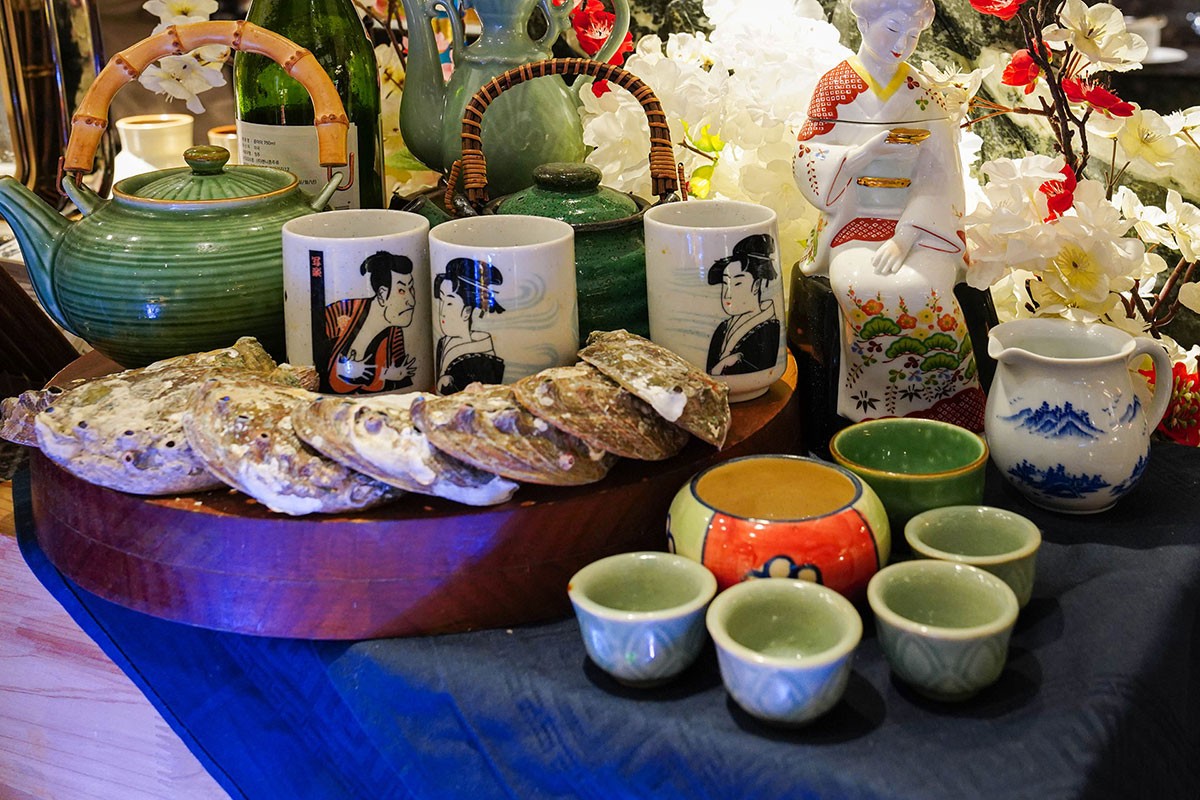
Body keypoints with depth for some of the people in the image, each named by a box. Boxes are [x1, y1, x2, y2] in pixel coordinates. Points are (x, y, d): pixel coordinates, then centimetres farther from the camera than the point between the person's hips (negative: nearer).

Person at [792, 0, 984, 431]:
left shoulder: (923, 97, 8)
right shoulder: (835, 86, 7)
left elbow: (938, 179, -1)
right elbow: (806, 164, 1)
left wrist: (903, 238, -16)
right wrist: (865, 152, -16)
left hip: (918, 224, 1)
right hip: (853, 221, -1)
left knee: (919, 288, -31)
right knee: (861, 287, -33)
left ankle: (937, 418, -16)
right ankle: (877, 414, -18)